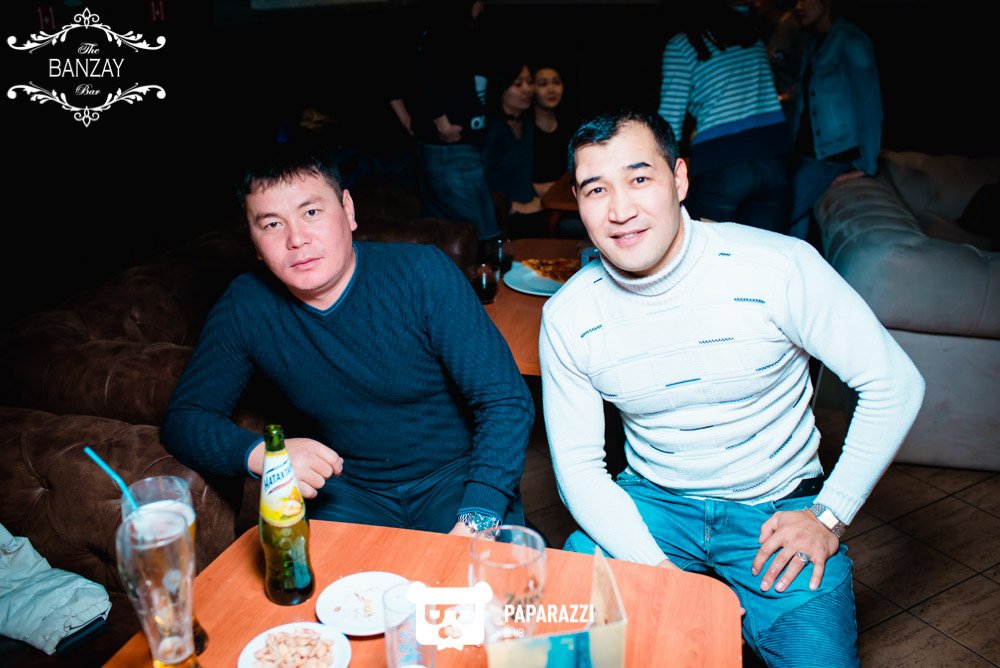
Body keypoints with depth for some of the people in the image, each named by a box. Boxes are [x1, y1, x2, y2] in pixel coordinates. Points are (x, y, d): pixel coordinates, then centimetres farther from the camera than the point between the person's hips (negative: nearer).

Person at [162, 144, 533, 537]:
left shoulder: (422, 273, -14)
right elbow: (183, 418, -1)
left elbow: (507, 400, -16)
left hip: (456, 476, -2)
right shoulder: (244, 308, -6)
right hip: (349, 489, 2)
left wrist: (476, 520, -29)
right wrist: (260, 453, -23)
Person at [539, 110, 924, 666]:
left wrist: (829, 516, -11)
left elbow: (895, 383, -9)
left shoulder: (780, 267, -18)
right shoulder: (567, 317, -10)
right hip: (652, 503, 2)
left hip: (778, 507, -1)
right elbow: (579, 464, -5)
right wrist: (653, 564, -18)